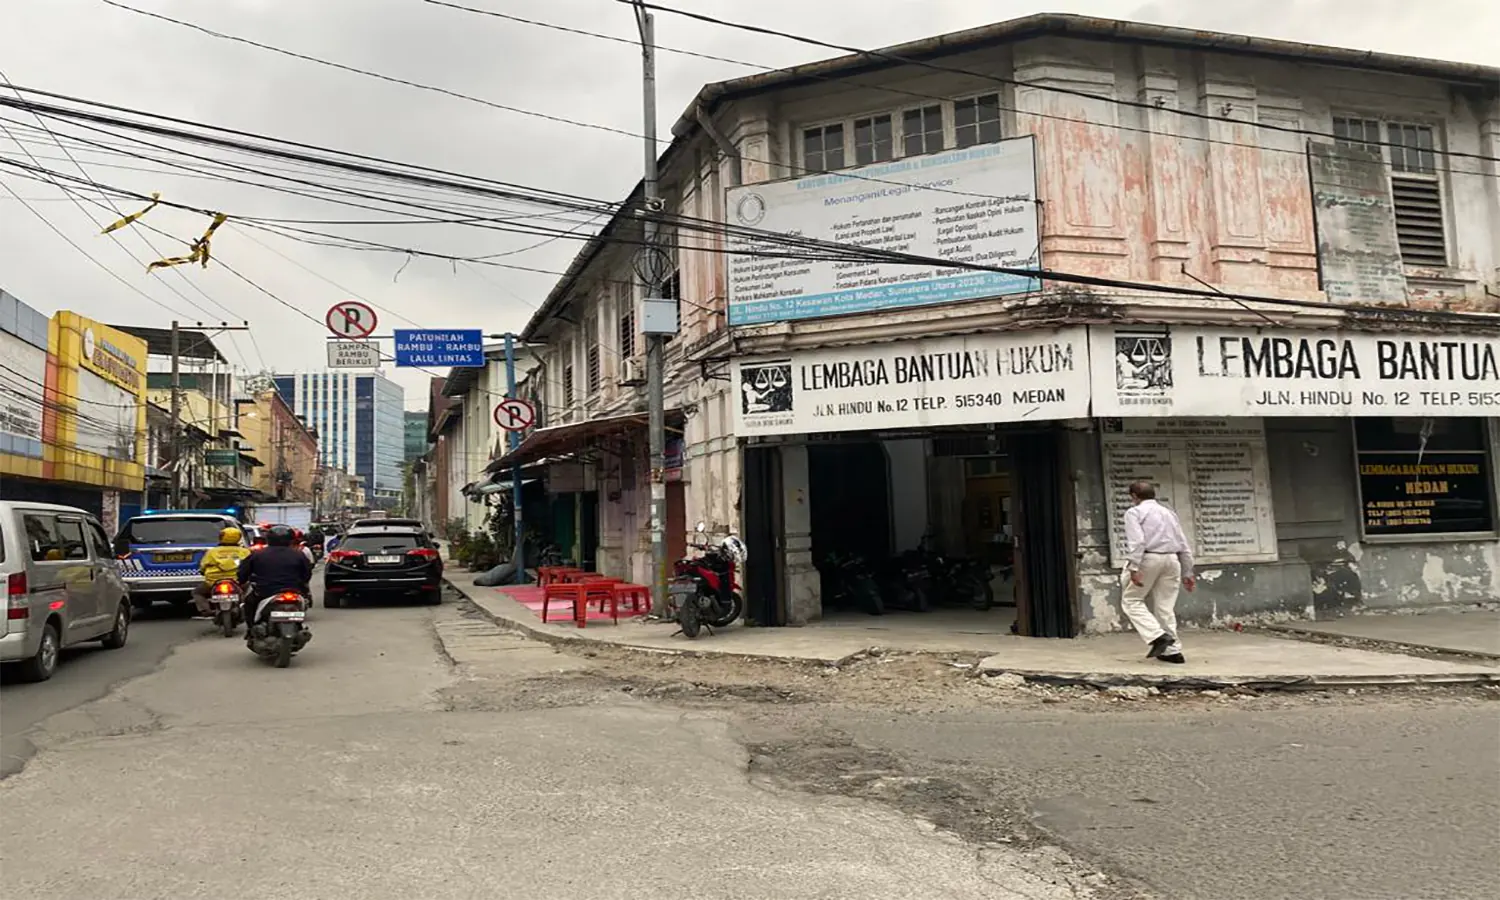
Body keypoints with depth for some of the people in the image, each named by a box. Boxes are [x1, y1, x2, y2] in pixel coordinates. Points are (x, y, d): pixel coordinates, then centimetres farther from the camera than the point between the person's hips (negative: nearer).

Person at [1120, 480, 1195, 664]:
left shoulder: (1134, 512, 2)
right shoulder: (1169, 513, 22)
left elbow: (1136, 541, -14)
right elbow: (1184, 545, 21)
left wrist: (1133, 568, -20)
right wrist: (1187, 573, 24)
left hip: (1148, 559, -6)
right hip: (1172, 560, 6)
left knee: (1131, 600, 4)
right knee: (1165, 606, 11)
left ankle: (1158, 636, -12)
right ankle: (1172, 650, 10)